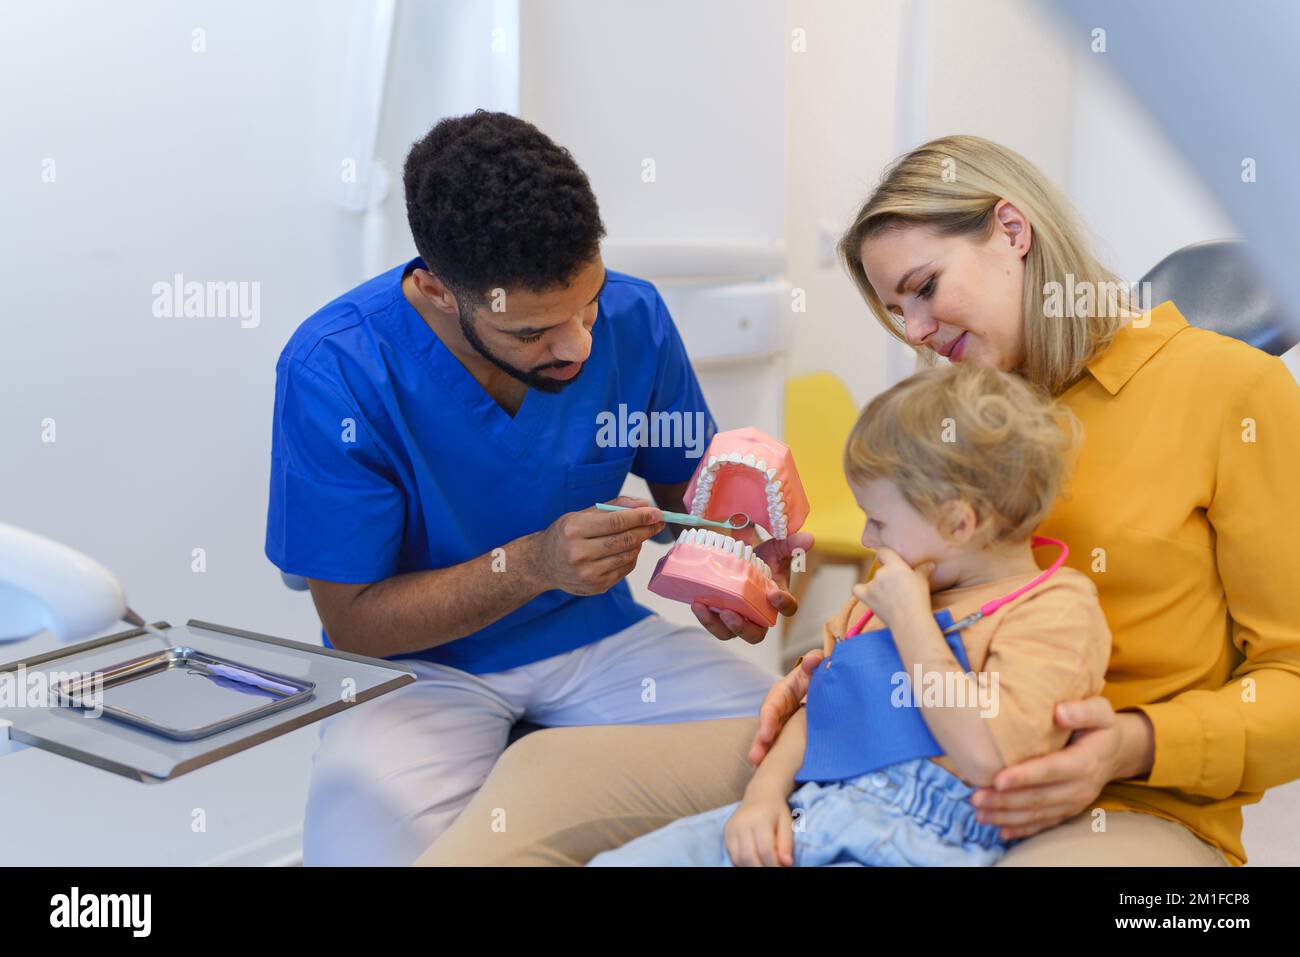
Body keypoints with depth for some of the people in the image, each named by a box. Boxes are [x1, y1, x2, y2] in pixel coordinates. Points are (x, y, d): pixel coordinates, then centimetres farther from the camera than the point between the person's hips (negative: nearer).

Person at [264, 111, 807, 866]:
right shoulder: (334, 372, -21)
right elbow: (352, 620, -14)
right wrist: (531, 564, -30)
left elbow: (688, 485, 6)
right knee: (368, 831, -32)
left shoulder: (632, 316, -12)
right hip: (419, 663, -2)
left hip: (599, 635, 2)